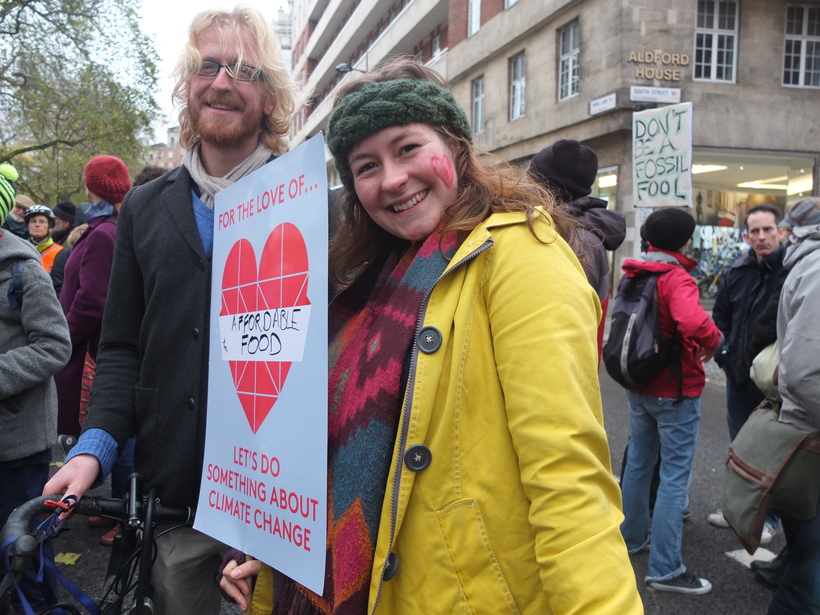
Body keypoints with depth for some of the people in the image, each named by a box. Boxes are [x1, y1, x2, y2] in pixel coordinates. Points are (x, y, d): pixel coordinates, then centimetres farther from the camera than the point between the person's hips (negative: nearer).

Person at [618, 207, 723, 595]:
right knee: (675, 476, -1)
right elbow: (694, 323, -38)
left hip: (638, 385, 8)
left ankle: (632, 537, 35)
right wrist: (714, 340, -19)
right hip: (675, 389, -8)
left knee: (638, 462, 20)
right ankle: (665, 569, 4)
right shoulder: (676, 278, -20)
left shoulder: (633, 275, 5)